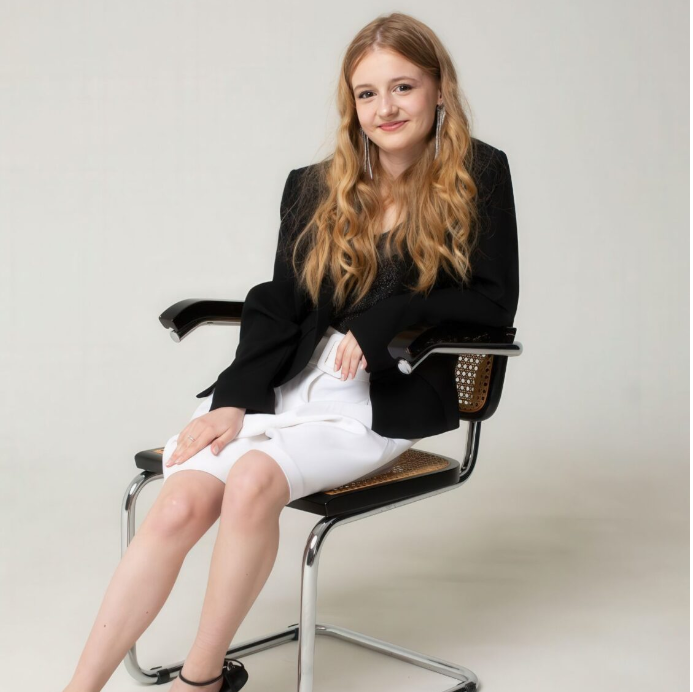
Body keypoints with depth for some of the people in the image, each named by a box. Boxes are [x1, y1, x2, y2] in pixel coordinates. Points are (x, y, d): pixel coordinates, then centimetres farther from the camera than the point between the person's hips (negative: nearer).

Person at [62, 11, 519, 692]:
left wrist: (388, 316, -14)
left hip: (388, 397, -3)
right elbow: (278, 305, 8)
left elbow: (493, 303, -2)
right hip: (291, 379, 3)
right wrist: (233, 399, -7)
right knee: (180, 501, -22)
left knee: (254, 478, -30)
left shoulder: (479, 176, 3)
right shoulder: (315, 188, 13)